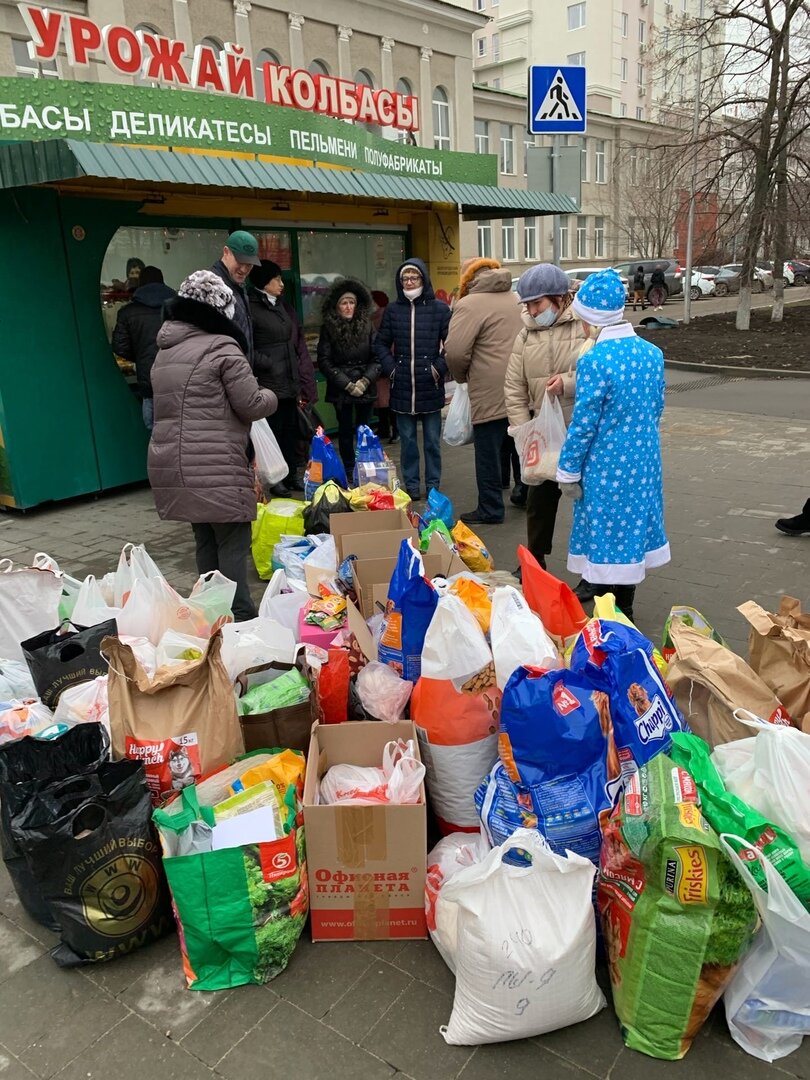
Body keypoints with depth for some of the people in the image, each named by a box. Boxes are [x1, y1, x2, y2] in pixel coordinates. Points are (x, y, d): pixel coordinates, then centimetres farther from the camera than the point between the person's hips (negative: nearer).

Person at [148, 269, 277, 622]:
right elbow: (252, 406, -9)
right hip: (216, 468, -8)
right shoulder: (222, 348, -9)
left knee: (206, 542, 16)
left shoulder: (165, 351, 16)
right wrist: (270, 396, 13)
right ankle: (240, 618, 0)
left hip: (171, 464, 8)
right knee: (233, 544, -2)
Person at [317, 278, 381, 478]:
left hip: (366, 388, 1)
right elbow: (324, 362, -5)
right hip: (341, 389, -1)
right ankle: (349, 474, 14)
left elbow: (377, 357, 0)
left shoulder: (367, 325, 2)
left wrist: (366, 380, -12)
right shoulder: (328, 328, -2)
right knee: (346, 430, 6)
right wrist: (347, 384, -11)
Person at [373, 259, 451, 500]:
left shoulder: (439, 308, -1)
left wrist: (440, 367, -9)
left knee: (432, 440, 7)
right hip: (402, 386, 2)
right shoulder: (393, 309, 6)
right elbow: (381, 343, 13)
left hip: (430, 387, -2)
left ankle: (433, 485, 17)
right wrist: (390, 367, 0)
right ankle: (411, 484, 18)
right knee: (408, 439, 9)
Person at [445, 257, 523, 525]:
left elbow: (455, 351, -17)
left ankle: (490, 509, 8)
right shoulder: (514, 300, 15)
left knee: (488, 453, 1)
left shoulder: (470, 304, -9)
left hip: (490, 394, -8)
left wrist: (462, 377, 3)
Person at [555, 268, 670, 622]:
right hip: (645, 463, 7)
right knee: (633, 526, 18)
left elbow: (583, 424, -17)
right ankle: (623, 606, 33)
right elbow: (656, 408, 11)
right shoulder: (652, 352, 1)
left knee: (609, 534, 6)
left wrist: (568, 472, -7)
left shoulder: (595, 360, -20)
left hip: (608, 467, -7)